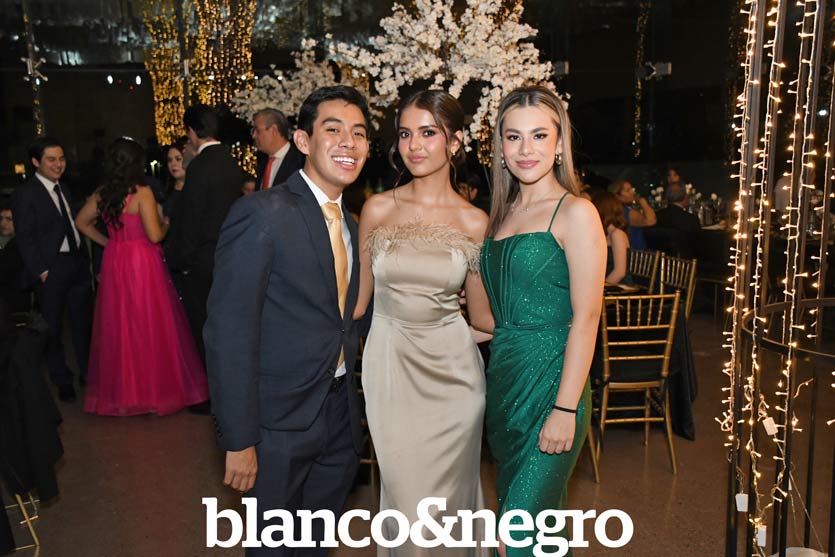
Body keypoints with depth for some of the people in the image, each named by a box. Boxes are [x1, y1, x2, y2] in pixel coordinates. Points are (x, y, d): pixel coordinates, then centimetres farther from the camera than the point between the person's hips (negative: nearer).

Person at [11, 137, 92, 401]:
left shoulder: (62, 188, 13)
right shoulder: (25, 193, -8)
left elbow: (72, 226, 12)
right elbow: (25, 238, -11)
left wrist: (85, 258, 6)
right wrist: (41, 271, -15)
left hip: (78, 263, 6)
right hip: (51, 269, -6)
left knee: (83, 322, 15)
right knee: (52, 328, 7)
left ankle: (88, 372, 30)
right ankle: (63, 382, 20)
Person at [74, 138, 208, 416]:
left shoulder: (101, 194, 4)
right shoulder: (142, 193, -14)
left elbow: (81, 222, 16)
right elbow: (154, 235, -18)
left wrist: (107, 242, 17)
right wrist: (165, 224, 2)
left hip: (114, 264, 6)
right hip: (142, 264, -6)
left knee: (119, 326, 14)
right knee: (149, 326, 5)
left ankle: (121, 390, 25)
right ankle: (155, 387, 13)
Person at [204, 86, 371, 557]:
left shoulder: (350, 224, 7)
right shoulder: (262, 214, -18)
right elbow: (229, 333, -20)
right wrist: (238, 441, -20)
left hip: (342, 417, 7)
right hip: (281, 424, -6)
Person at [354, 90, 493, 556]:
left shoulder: (475, 222, -3)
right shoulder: (378, 209, -1)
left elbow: (483, 315, 4)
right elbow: (359, 299, 6)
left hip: (451, 368, 0)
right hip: (389, 364, 0)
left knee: (448, 495, 13)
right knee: (406, 497, 7)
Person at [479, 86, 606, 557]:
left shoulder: (575, 213, -10)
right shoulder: (504, 212, 12)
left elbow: (585, 318, -15)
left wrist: (566, 409, -18)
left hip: (550, 381, -7)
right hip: (505, 378, 7)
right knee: (533, 509, 18)